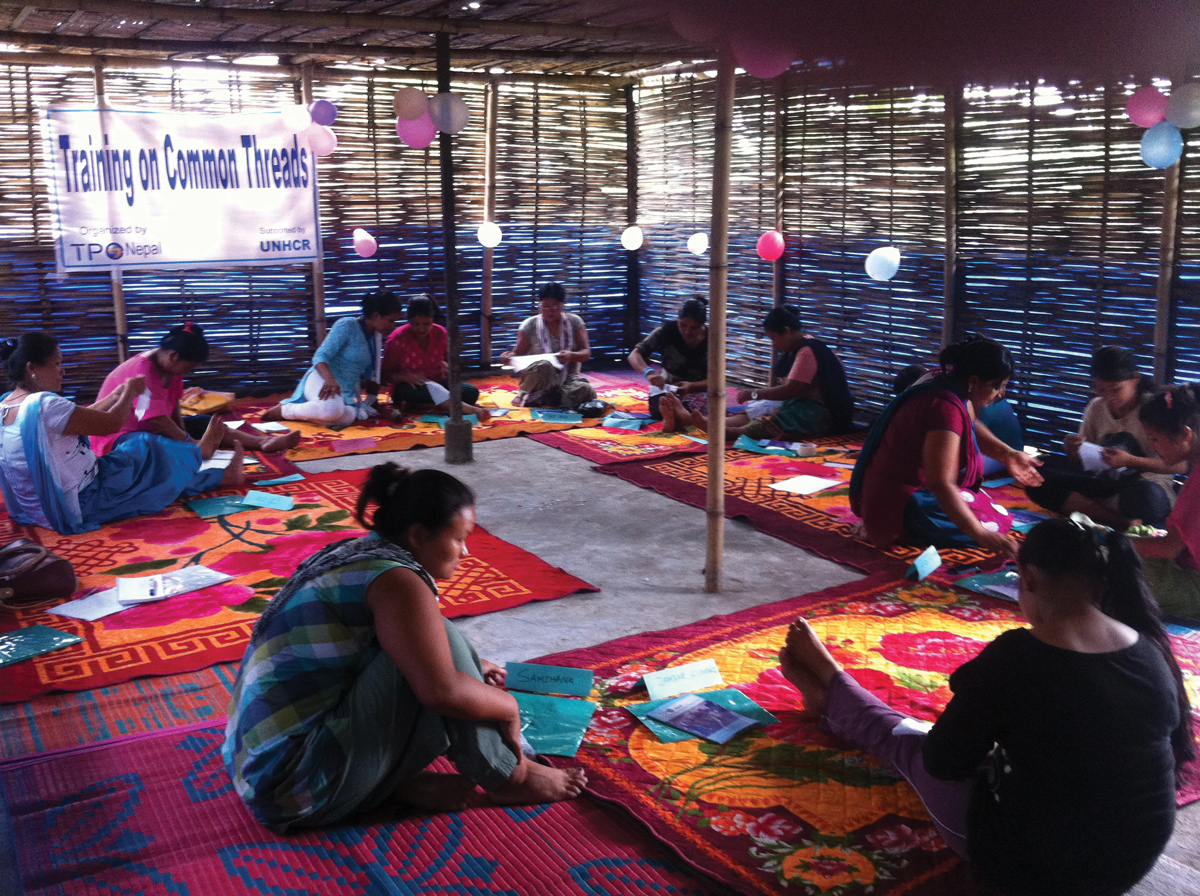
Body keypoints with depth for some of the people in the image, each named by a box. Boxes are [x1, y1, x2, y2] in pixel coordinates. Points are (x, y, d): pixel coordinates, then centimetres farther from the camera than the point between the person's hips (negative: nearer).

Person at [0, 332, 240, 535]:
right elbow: (111, 423, -21)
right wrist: (129, 393, -2)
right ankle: (199, 451, 38)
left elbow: (80, 417, 11)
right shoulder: (43, 404, -27)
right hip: (82, 504, -10)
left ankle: (224, 476, 27)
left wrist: (116, 396, 10)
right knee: (146, 450, 6)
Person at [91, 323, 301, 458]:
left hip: (152, 430, 9)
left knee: (204, 423, -2)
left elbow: (173, 404, 2)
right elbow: (157, 419, -30)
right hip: (118, 438, -9)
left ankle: (262, 441, -14)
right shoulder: (143, 372, -27)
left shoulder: (169, 366, 1)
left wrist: (182, 432, -13)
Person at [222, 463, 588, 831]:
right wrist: (507, 705, -8)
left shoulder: (354, 554, 10)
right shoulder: (396, 580, -18)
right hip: (300, 789, -10)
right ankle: (508, 776, -1)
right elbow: (443, 692, -26)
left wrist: (470, 666, 27)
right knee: (438, 638, -16)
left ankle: (400, 783, 2)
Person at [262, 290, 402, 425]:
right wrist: (330, 379, -34)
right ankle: (282, 410, -16)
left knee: (347, 418, -30)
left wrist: (372, 401, 18)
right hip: (322, 379, -7)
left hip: (348, 391, 7)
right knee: (332, 408, -41)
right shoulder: (347, 325, -8)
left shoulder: (376, 336, 15)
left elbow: (370, 374, 22)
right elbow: (321, 356, -16)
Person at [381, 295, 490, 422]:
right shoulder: (397, 339, -8)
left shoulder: (440, 333, 2)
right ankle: (471, 410, -54)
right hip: (410, 387, -5)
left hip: (438, 384, 5)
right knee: (431, 388, -40)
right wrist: (405, 377, -27)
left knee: (471, 391, -23)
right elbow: (385, 374, -6)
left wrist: (447, 367, -10)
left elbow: (450, 362, 16)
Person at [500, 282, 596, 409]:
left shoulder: (574, 321, 3)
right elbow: (519, 353, 4)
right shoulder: (530, 325, 0)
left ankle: (541, 400, -12)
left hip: (568, 378, 2)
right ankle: (527, 397, -11)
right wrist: (510, 356, -21)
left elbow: (586, 353, -1)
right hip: (539, 379, -2)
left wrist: (571, 356, -24)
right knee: (544, 367, -39)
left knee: (585, 390, -33)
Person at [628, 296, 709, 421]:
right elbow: (634, 355, -22)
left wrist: (691, 387, -41)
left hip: (698, 388, 0)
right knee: (660, 412, -30)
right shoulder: (667, 331, -15)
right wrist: (648, 372, -45)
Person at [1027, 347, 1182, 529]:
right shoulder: (1097, 407, 7)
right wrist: (1073, 450, -13)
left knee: (1145, 496, -43)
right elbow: (1082, 463, 12)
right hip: (1104, 487, 5)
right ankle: (1123, 522, -26)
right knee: (1039, 483, -20)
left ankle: (1083, 504, -14)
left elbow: (1180, 465, -13)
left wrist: (1129, 460, -26)